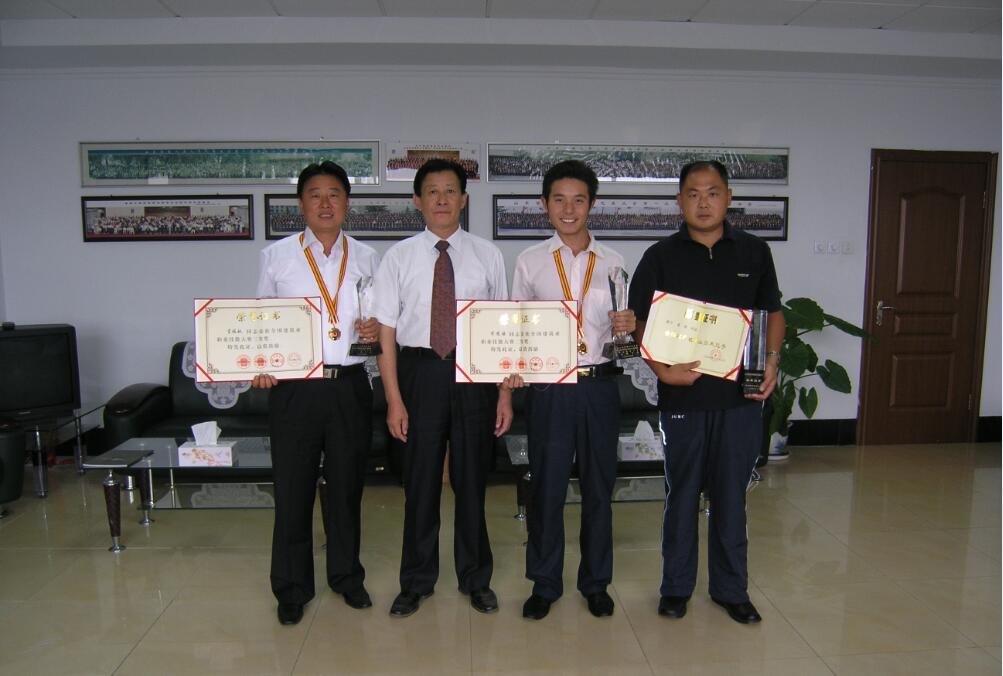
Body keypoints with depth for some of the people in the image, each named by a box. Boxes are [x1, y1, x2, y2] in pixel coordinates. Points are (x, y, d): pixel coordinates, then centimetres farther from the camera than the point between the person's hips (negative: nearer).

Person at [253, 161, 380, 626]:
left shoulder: (366, 258, 9)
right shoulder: (277, 256, 4)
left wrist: (377, 331, -8)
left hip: (349, 384, 2)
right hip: (293, 385, -1)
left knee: (347, 483, 12)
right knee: (292, 487, 6)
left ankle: (346, 575, 32)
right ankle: (292, 587, 25)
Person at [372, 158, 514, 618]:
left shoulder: (487, 255, 3)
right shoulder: (399, 257, 1)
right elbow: (386, 333, -1)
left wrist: (505, 394, -1)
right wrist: (394, 400, -7)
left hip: (475, 373, 0)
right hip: (420, 372, 0)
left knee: (472, 478, 12)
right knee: (420, 479, 10)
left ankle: (476, 579, 32)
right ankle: (417, 582, 30)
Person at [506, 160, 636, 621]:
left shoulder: (612, 262, 8)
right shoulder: (530, 261, 4)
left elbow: (620, 333, 12)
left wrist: (625, 327, -11)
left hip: (599, 384, 1)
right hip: (548, 387, -1)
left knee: (599, 486, 11)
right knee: (547, 487, 7)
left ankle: (595, 582, 29)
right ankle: (544, 584, 25)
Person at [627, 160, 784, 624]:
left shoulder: (754, 252, 6)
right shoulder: (661, 257, 0)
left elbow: (773, 313, 14)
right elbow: (642, 324, -1)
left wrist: (771, 362, -1)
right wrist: (663, 370, -16)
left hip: (741, 395, 2)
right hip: (682, 395, -1)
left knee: (731, 495, 11)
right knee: (682, 494, 11)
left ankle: (731, 589, 28)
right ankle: (676, 586, 27)